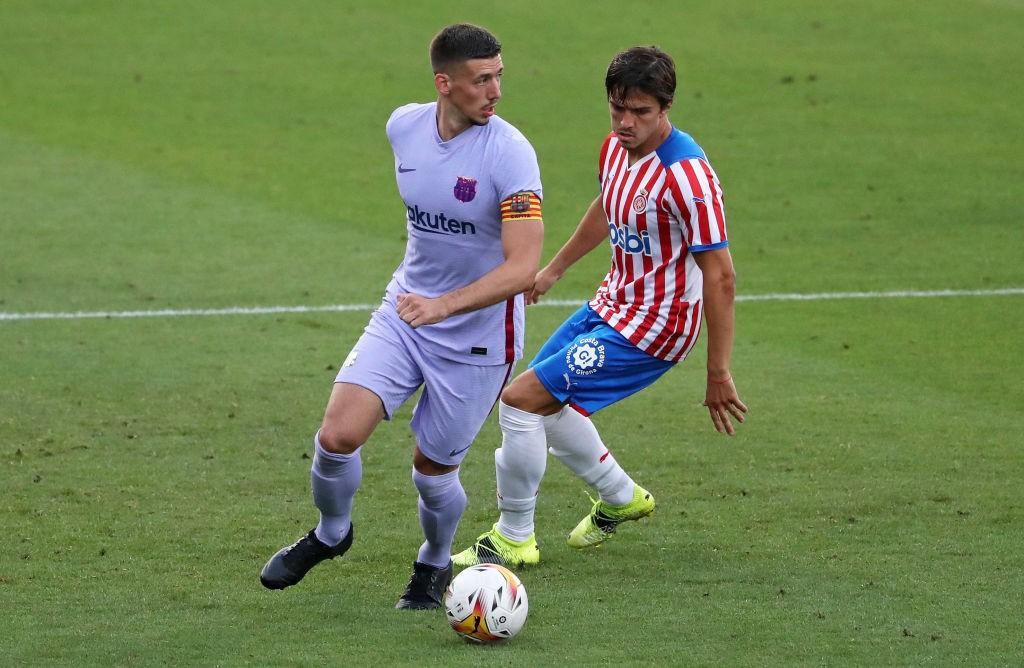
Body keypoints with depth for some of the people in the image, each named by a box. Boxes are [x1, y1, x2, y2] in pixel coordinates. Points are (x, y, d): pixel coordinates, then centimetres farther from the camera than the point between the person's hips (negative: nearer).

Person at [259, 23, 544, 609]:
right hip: (403, 314, 4)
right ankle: (331, 534, 20)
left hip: (479, 337, -4)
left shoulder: (509, 153, -23)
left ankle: (436, 565, 38)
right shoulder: (404, 127, -5)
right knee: (338, 436, -11)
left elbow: (523, 267, -30)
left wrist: (444, 305, -42)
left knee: (433, 468, 6)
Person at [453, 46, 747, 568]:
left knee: (520, 399, -13)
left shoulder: (685, 175, -27)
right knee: (543, 402, 22)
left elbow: (720, 276, -25)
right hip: (612, 304, 9)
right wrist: (556, 268, 34)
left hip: (652, 328, -9)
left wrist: (718, 376, -24)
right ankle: (622, 498, 41)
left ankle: (513, 540, 3)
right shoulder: (616, 148, -1)